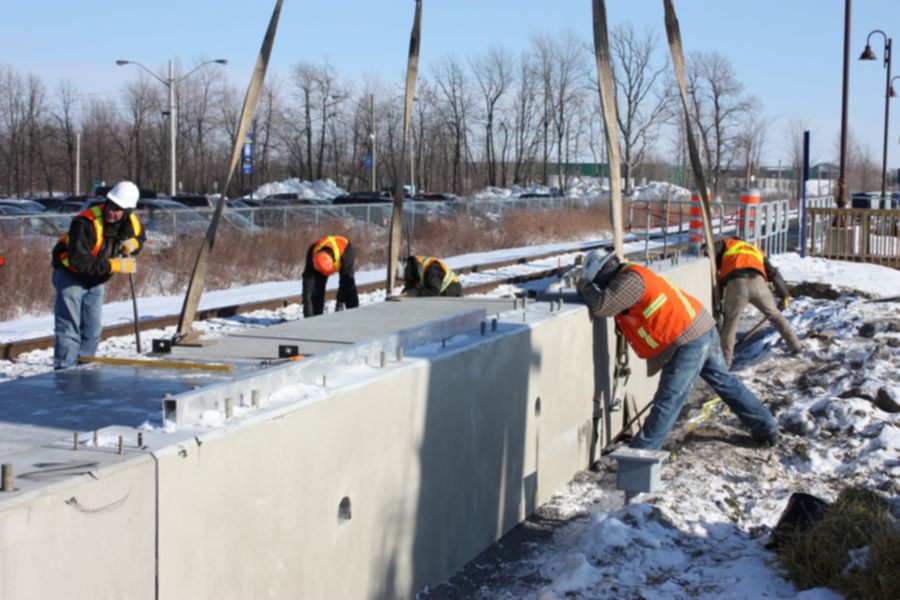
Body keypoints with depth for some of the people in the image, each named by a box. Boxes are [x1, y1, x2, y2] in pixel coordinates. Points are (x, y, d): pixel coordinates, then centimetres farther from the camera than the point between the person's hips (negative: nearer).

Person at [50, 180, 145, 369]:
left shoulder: (131, 222, -13)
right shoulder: (86, 222, -34)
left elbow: (140, 237, 10)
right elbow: (79, 261, -39)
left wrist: (132, 244, -16)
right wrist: (114, 265, -38)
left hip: (96, 281, 7)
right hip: (71, 274, -7)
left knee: (92, 330, 13)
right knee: (69, 329, -11)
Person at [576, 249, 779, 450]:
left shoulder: (630, 279, -17)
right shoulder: (635, 274, 15)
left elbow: (601, 306, -23)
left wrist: (585, 288, -4)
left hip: (687, 340, -10)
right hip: (702, 328, 10)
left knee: (668, 400, -6)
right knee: (724, 381, 23)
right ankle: (766, 428, 34)